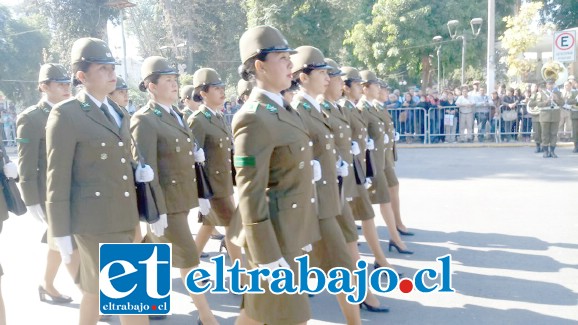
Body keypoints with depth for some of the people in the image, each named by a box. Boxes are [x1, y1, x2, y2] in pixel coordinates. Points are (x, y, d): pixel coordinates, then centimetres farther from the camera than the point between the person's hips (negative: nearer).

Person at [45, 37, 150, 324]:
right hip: (95, 218, -7)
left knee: (95, 288, 19)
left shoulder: (119, 113, 13)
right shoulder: (65, 114, -10)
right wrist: (61, 231, -11)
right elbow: (58, 177, -11)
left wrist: (139, 172, 2)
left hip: (124, 215, 7)